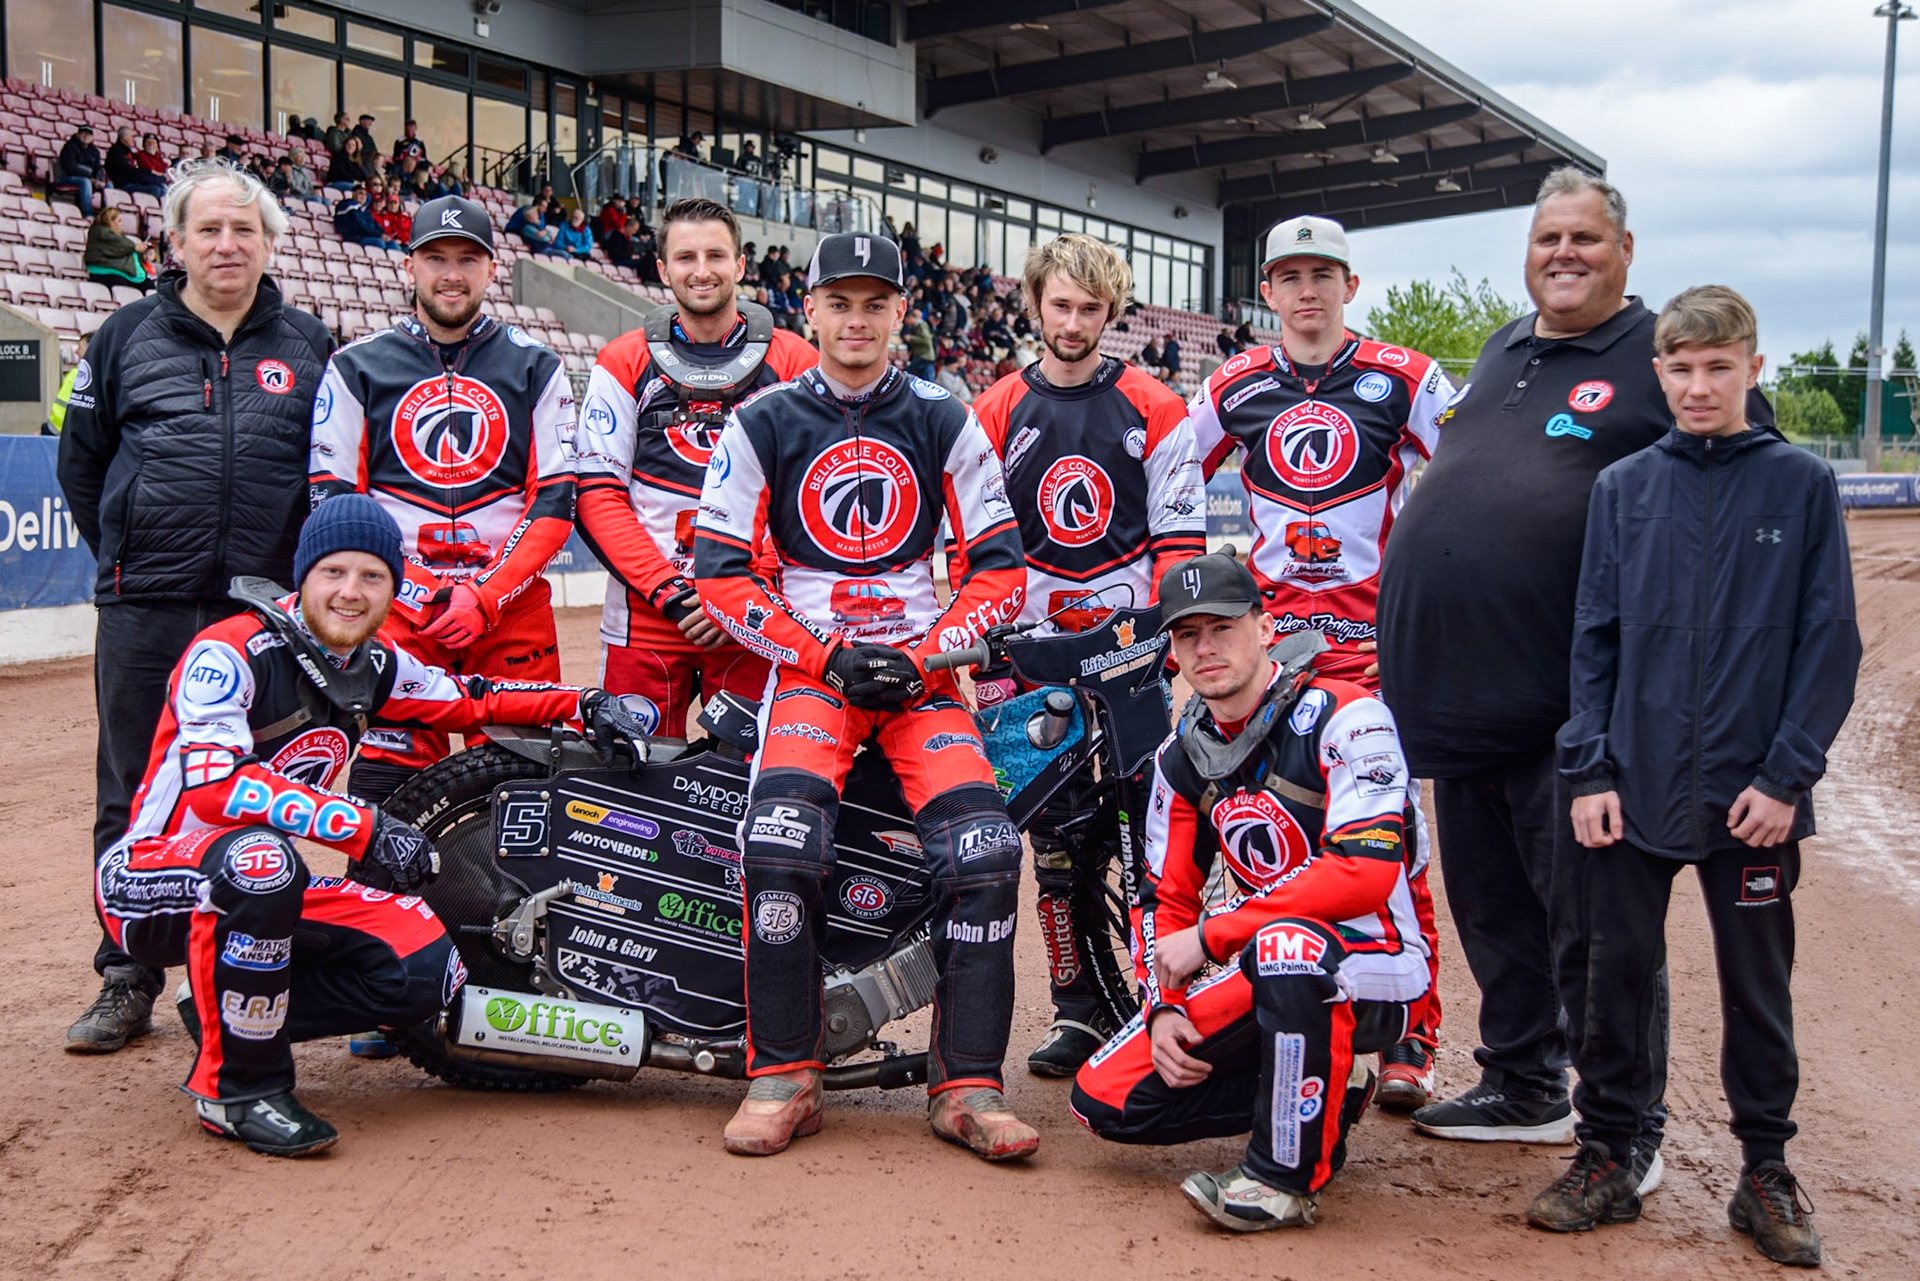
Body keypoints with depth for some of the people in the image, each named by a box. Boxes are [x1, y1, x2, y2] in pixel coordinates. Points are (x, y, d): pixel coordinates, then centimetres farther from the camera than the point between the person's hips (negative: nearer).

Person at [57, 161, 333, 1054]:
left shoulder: (306, 345, 9)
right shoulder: (128, 336, 8)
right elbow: (81, 455, 15)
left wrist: (306, 568, 8)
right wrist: (120, 555, 10)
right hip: (146, 610, 0)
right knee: (134, 801, 4)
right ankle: (126, 981, 14)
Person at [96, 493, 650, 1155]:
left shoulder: (375, 665, 4)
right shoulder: (231, 652, -19)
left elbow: (469, 700, 17)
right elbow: (214, 783, -33)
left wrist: (584, 703, 3)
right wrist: (363, 826, -38)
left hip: (268, 885, 7)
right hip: (148, 879, -6)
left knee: (426, 968, -12)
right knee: (261, 857, -41)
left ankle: (231, 1013, 6)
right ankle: (236, 1086, -23)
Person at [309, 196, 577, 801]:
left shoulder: (536, 367, 11)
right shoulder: (356, 367, 10)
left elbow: (556, 502, 5)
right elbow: (333, 503, 6)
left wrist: (488, 597, -9)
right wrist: (412, 591, -8)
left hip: (512, 609, 1)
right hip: (395, 608, 0)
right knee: (388, 782, -9)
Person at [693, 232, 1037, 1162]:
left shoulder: (944, 423, 9)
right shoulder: (763, 423, 6)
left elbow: (999, 567, 7)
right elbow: (721, 571, 2)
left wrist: (924, 654, -7)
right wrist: (824, 657, -8)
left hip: (923, 668, 1)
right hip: (807, 665, -1)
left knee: (984, 844, -21)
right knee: (781, 838, -28)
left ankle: (967, 1086, -10)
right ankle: (782, 1077, -14)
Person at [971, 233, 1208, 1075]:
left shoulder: (1154, 411, 6)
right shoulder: (997, 413, 8)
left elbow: (1180, 533, 4)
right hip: (1034, 645, 1)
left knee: (1151, 826, -4)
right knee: (1056, 835, 1)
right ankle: (1076, 1011, 9)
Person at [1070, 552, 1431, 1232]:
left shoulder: (1343, 717, -16)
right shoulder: (1182, 755, 7)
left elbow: (1366, 872, -27)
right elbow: (1165, 897, 12)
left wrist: (1211, 936, -23)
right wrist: (1164, 1005, -6)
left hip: (1373, 973, -7)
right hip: (1266, 975, 7)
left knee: (1288, 942, -42)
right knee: (1103, 1099, -5)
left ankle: (1288, 1175, -21)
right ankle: (1328, 1090, 10)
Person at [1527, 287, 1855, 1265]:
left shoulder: (1801, 487, 0)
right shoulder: (1622, 489, 5)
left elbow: (1830, 644, -2)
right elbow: (1594, 638, 5)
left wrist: (1787, 776, -9)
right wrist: (1589, 769, -2)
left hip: (1752, 797, -1)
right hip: (1635, 789, 2)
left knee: (1757, 987, 10)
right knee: (1616, 974, 8)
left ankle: (1766, 1172, 24)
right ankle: (1605, 1157, 21)